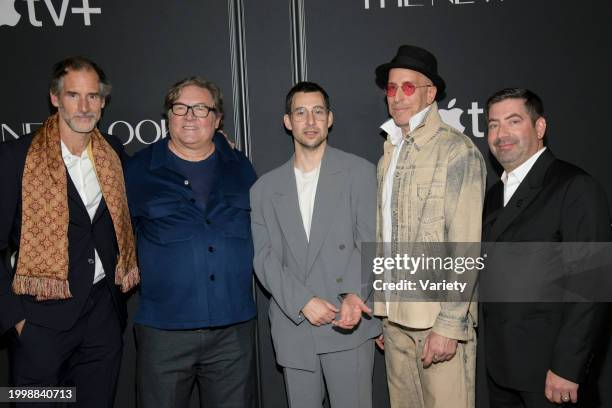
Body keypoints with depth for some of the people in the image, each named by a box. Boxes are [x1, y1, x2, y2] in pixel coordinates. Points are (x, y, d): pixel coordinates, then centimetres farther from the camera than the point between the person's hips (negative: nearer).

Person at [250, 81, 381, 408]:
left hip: (348, 324, -2)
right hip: (293, 327, 3)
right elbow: (264, 257, 2)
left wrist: (354, 294, -19)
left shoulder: (359, 172, 1)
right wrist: (303, 302, -10)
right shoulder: (265, 187, 8)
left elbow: (371, 243, -3)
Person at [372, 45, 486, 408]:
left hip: (439, 317, -6)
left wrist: (448, 324, -15)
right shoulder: (390, 153, 12)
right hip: (395, 316, 6)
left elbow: (465, 247, -13)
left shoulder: (457, 151, -8)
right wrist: (381, 311, 13)